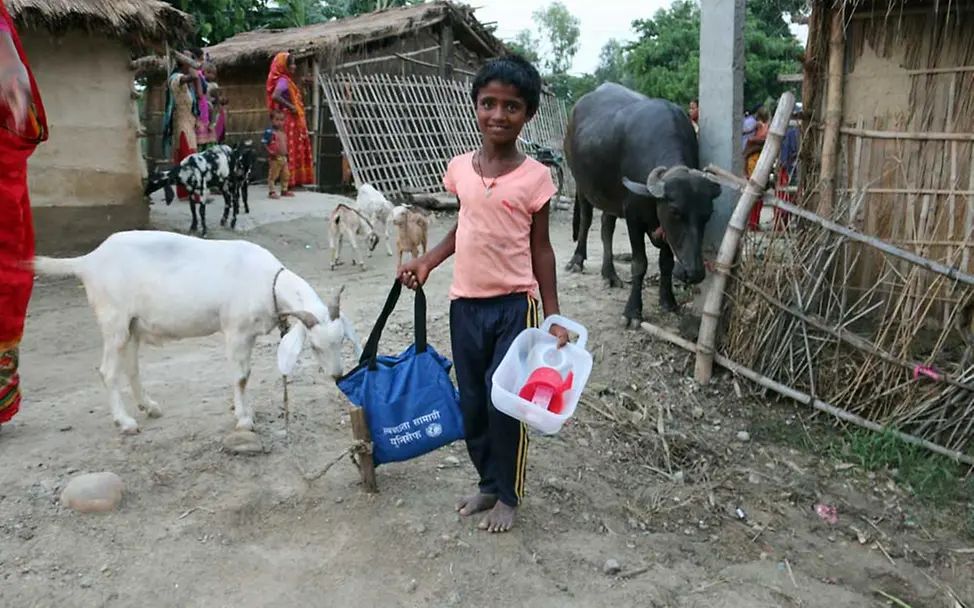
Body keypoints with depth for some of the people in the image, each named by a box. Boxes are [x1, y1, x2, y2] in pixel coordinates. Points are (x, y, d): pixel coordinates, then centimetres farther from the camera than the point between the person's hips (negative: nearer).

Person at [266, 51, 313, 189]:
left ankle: (295, 179, 16)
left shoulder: (286, 80, 15)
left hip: (294, 120, 10)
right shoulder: (283, 80, -14)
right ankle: (289, 180, -2)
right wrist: (290, 106, -23)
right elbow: (275, 96, -30)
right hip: (289, 119, -10)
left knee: (296, 149, 12)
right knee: (291, 149, -6)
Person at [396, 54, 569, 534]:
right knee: (472, 404, 13)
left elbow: (540, 248, -2)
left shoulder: (535, 176, -8)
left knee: (505, 404, 1)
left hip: (514, 304, -4)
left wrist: (554, 317, -2)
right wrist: (427, 261, 5)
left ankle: (508, 495, 22)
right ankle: (488, 483, 33)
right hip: (465, 303, 4)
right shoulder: (460, 168, 2)